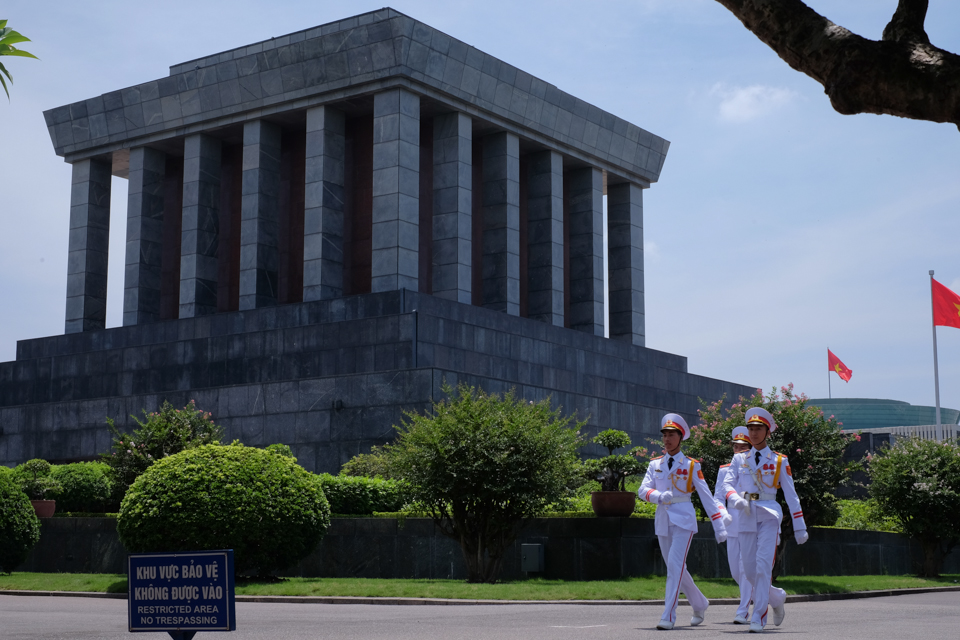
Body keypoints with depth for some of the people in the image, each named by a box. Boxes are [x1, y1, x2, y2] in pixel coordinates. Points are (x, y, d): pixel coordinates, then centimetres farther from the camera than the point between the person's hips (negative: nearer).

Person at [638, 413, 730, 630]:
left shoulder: (691, 465, -1)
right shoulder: (655, 464, 9)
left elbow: (706, 496, -2)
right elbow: (643, 490, -2)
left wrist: (719, 526, -6)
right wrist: (659, 496, -24)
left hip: (683, 519, -5)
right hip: (662, 520, 5)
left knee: (675, 564, -17)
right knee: (675, 568, 12)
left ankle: (668, 616, -17)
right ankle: (700, 604, 33)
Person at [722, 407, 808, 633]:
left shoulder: (779, 461, 5)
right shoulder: (739, 459, 11)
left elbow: (791, 495, 5)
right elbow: (727, 484, 2)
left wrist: (799, 527, 2)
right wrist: (737, 500, -21)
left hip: (769, 515, -3)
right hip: (746, 517, 3)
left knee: (763, 566, -17)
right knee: (750, 571, 4)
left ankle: (759, 617, -14)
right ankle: (777, 597, 31)